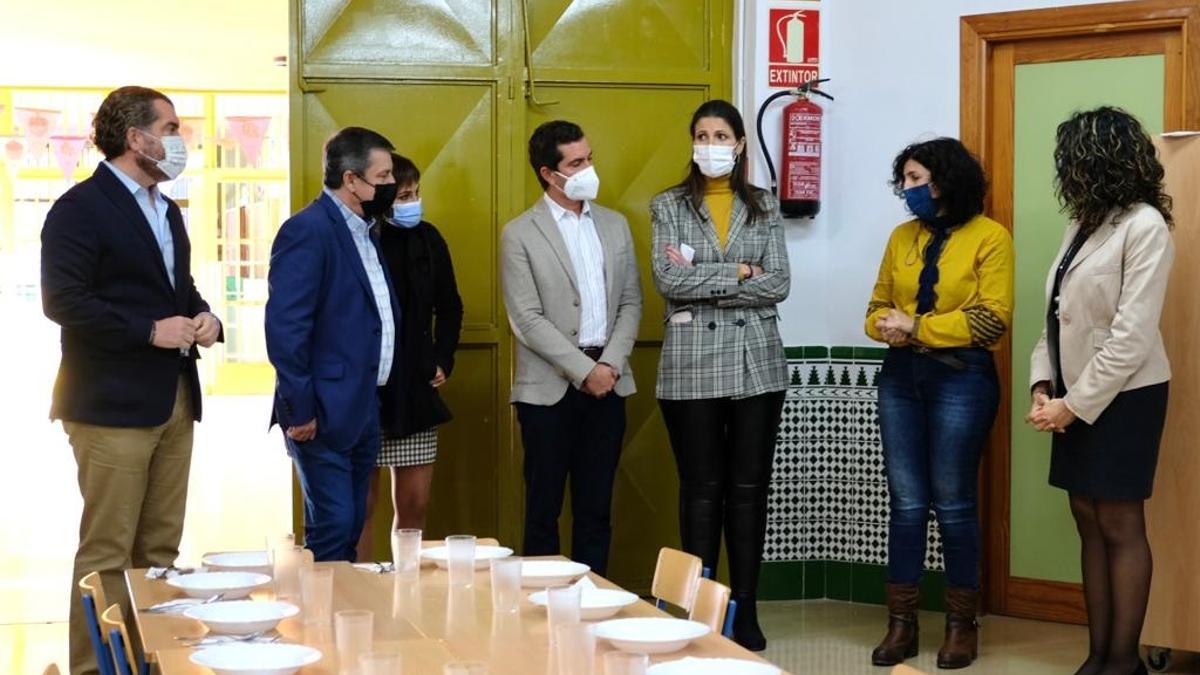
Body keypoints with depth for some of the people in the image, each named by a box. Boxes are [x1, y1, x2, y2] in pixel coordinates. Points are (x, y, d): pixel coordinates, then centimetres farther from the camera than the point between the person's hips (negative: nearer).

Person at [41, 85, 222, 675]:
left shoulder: (166, 210, 18)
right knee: (107, 552, -5)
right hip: (113, 404, -8)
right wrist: (150, 331, -19)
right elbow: (62, 300, -17)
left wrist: (202, 317, 4)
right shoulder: (81, 208, -10)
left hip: (174, 401, 8)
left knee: (160, 548, 12)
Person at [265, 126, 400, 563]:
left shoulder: (363, 231, 14)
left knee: (351, 530, 13)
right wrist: (299, 409, -19)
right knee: (331, 529, -7)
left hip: (363, 410, 9)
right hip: (324, 413, -9)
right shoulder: (307, 231, -14)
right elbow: (284, 327, -19)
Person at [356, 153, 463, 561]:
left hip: (415, 389, 5)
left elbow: (449, 307, 18)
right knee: (361, 506, 2)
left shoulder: (427, 240, 6)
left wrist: (442, 360, 10)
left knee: (414, 504, 7)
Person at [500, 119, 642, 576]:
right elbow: (527, 319, -10)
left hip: (607, 383, 4)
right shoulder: (520, 235, -4)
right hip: (551, 388, -4)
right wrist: (584, 370, -14)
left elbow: (631, 303, 9)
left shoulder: (615, 225, 11)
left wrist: (611, 363, -6)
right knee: (543, 509, 3)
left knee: (596, 510, 9)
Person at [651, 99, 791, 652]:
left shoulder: (764, 207, 7)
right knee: (701, 490, 2)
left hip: (756, 363, 1)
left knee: (749, 490, 4)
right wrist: (737, 273, -11)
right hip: (692, 365, -1)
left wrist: (701, 282, -9)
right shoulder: (668, 206, 4)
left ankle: (745, 611, 12)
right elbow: (667, 280, -10)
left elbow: (779, 285, -3)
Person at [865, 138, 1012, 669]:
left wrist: (916, 326, -13)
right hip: (901, 377, 5)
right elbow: (878, 306, 14)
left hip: (961, 379, -5)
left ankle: (962, 625, 13)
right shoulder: (902, 237, 11)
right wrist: (886, 325, -10)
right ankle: (901, 623, 11)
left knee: (953, 502, 1)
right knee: (906, 501, 5)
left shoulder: (989, 237, -5)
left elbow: (993, 318, -13)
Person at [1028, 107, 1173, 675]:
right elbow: (1060, 314, 11)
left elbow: (1131, 335, -19)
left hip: (1121, 396, -8)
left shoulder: (1144, 226, -14)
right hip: (1076, 395, 8)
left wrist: (1074, 404, -17)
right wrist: (1044, 384, -2)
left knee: (1120, 526, -2)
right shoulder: (1083, 223, 12)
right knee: (1088, 521, 8)